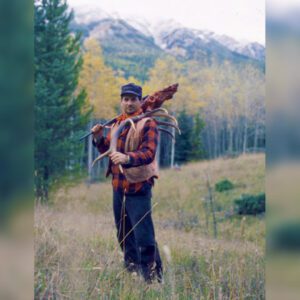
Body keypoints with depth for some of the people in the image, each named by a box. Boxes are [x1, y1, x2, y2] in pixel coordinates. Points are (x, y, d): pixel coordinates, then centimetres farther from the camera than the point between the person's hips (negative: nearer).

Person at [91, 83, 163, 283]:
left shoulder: (148, 124, -10)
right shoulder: (117, 123, 14)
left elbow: (149, 153, -25)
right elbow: (108, 150, 19)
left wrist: (127, 158, -43)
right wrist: (99, 139, -1)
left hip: (139, 187, -8)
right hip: (118, 186, 8)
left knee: (143, 235, -10)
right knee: (123, 233, 17)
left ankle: (153, 276, -1)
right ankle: (131, 270, 33)